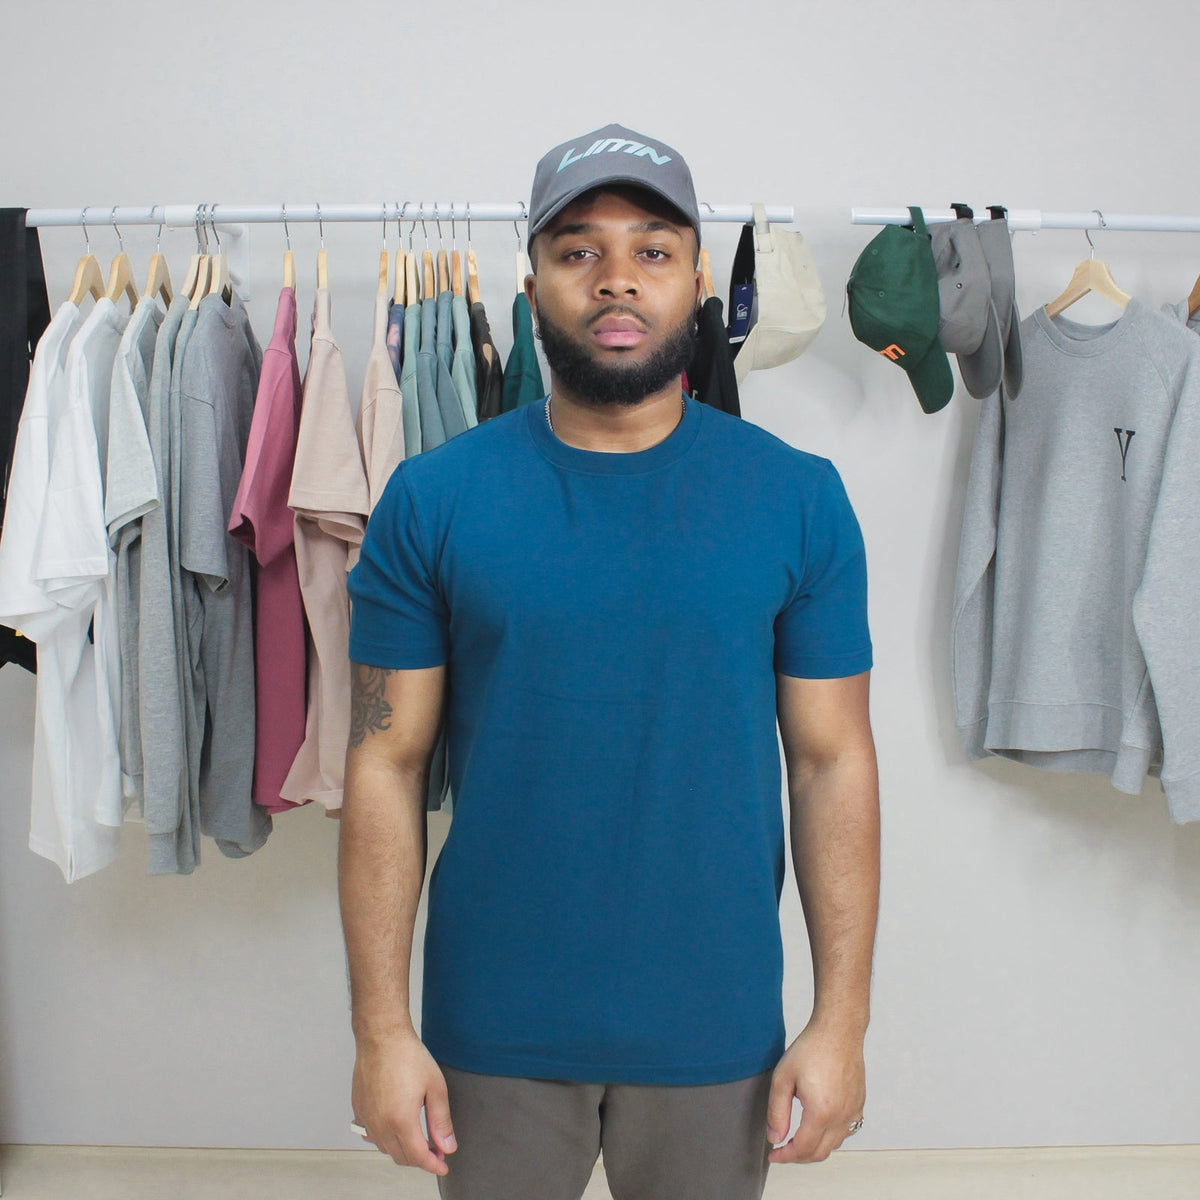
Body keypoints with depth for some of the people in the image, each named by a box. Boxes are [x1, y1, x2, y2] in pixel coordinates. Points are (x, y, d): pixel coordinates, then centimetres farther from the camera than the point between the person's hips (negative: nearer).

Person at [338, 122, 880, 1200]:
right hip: (493, 1023, 0)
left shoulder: (798, 498, -6)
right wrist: (382, 1030, -6)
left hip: (716, 1024, 1)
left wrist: (842, 1021, -4)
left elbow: (834, 761, -3)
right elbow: (387, 765, -5)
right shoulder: (433, 500, -7)